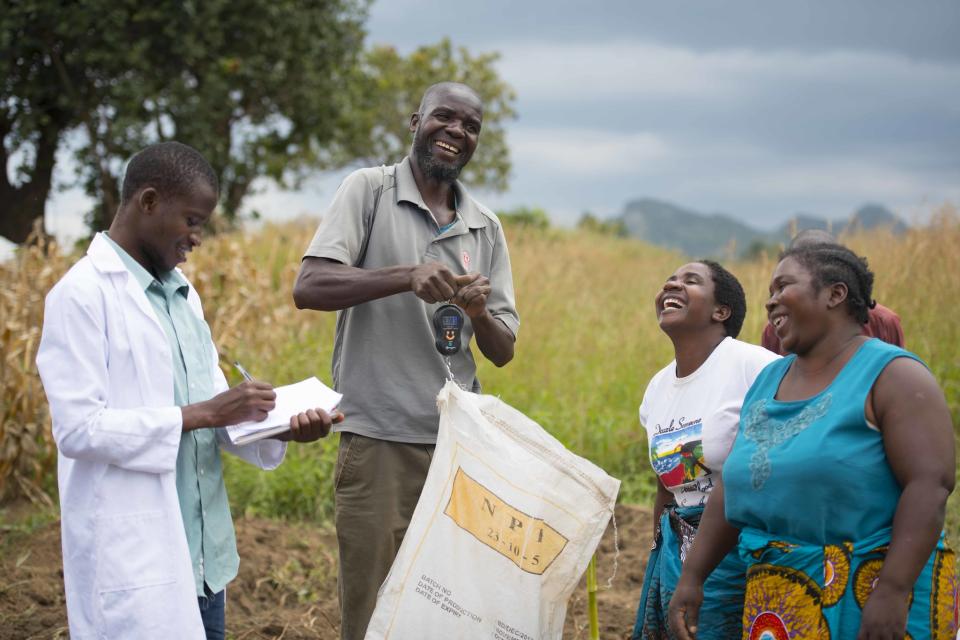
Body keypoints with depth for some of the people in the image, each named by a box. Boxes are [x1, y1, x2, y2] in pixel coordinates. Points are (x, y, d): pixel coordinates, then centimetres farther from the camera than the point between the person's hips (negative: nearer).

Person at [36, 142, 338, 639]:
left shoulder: (182, 293, 14)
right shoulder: (83, 293, -11)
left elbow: (211, 401, 13)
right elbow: (78, 429, -18)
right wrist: (202, 414, -19)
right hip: (133, 557, -8)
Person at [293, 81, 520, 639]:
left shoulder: (487, 228, 13)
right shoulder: (369, 190, 1)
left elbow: (503, 353, 11)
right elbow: (309, 288, -12)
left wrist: (480, 311, -11)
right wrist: (408, 277, -24)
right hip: (380, 440, -4)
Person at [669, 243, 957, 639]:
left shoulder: (890, 375, -8)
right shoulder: (767, 382, 13)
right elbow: (734, 488, 16)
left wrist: (892, 592, -25)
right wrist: (691, 577, 11)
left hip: (871, 596, -6)